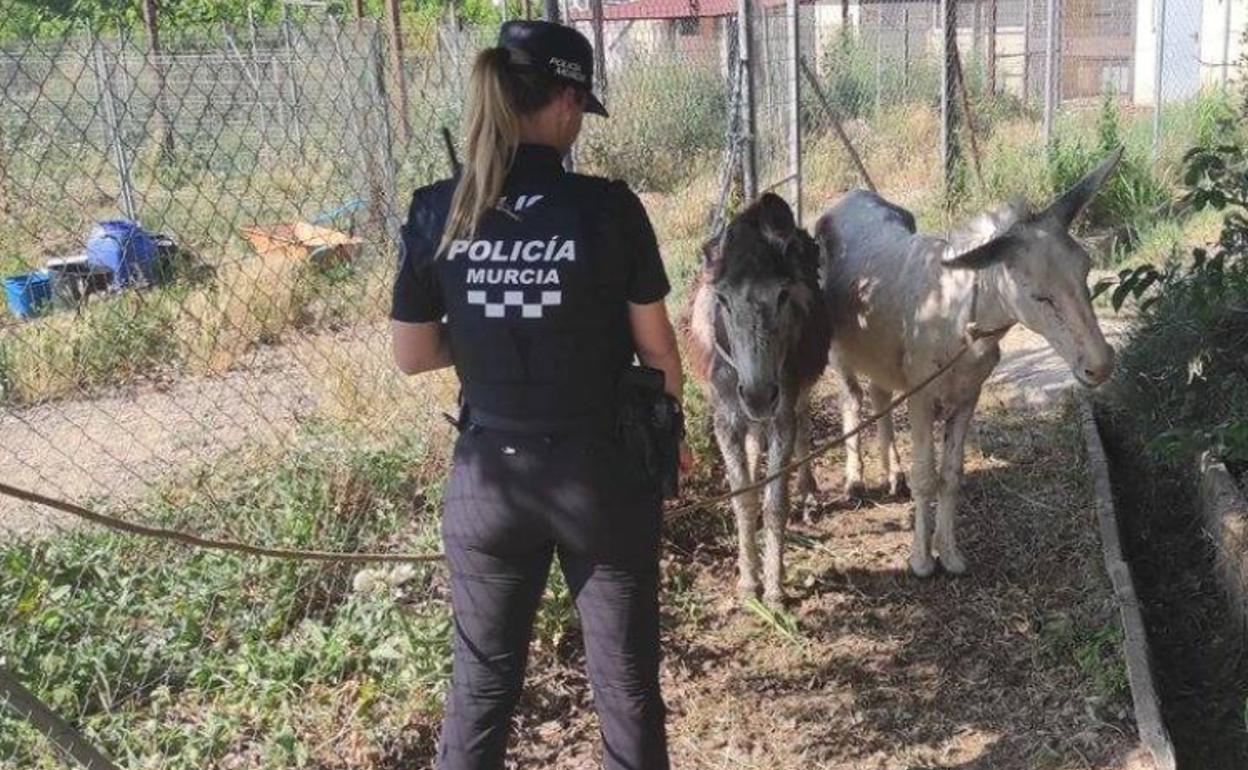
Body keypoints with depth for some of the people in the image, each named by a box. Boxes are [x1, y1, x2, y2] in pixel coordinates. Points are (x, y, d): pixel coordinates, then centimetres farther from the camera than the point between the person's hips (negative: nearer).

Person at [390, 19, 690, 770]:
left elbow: (412, 355, 0)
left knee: (482, 682, 19)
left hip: (489, 475, 3)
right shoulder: (608, 207, -13)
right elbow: (658, 348, -5)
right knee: (625, 680, 15)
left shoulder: (435, 213, -7)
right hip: (601, 471, -2)